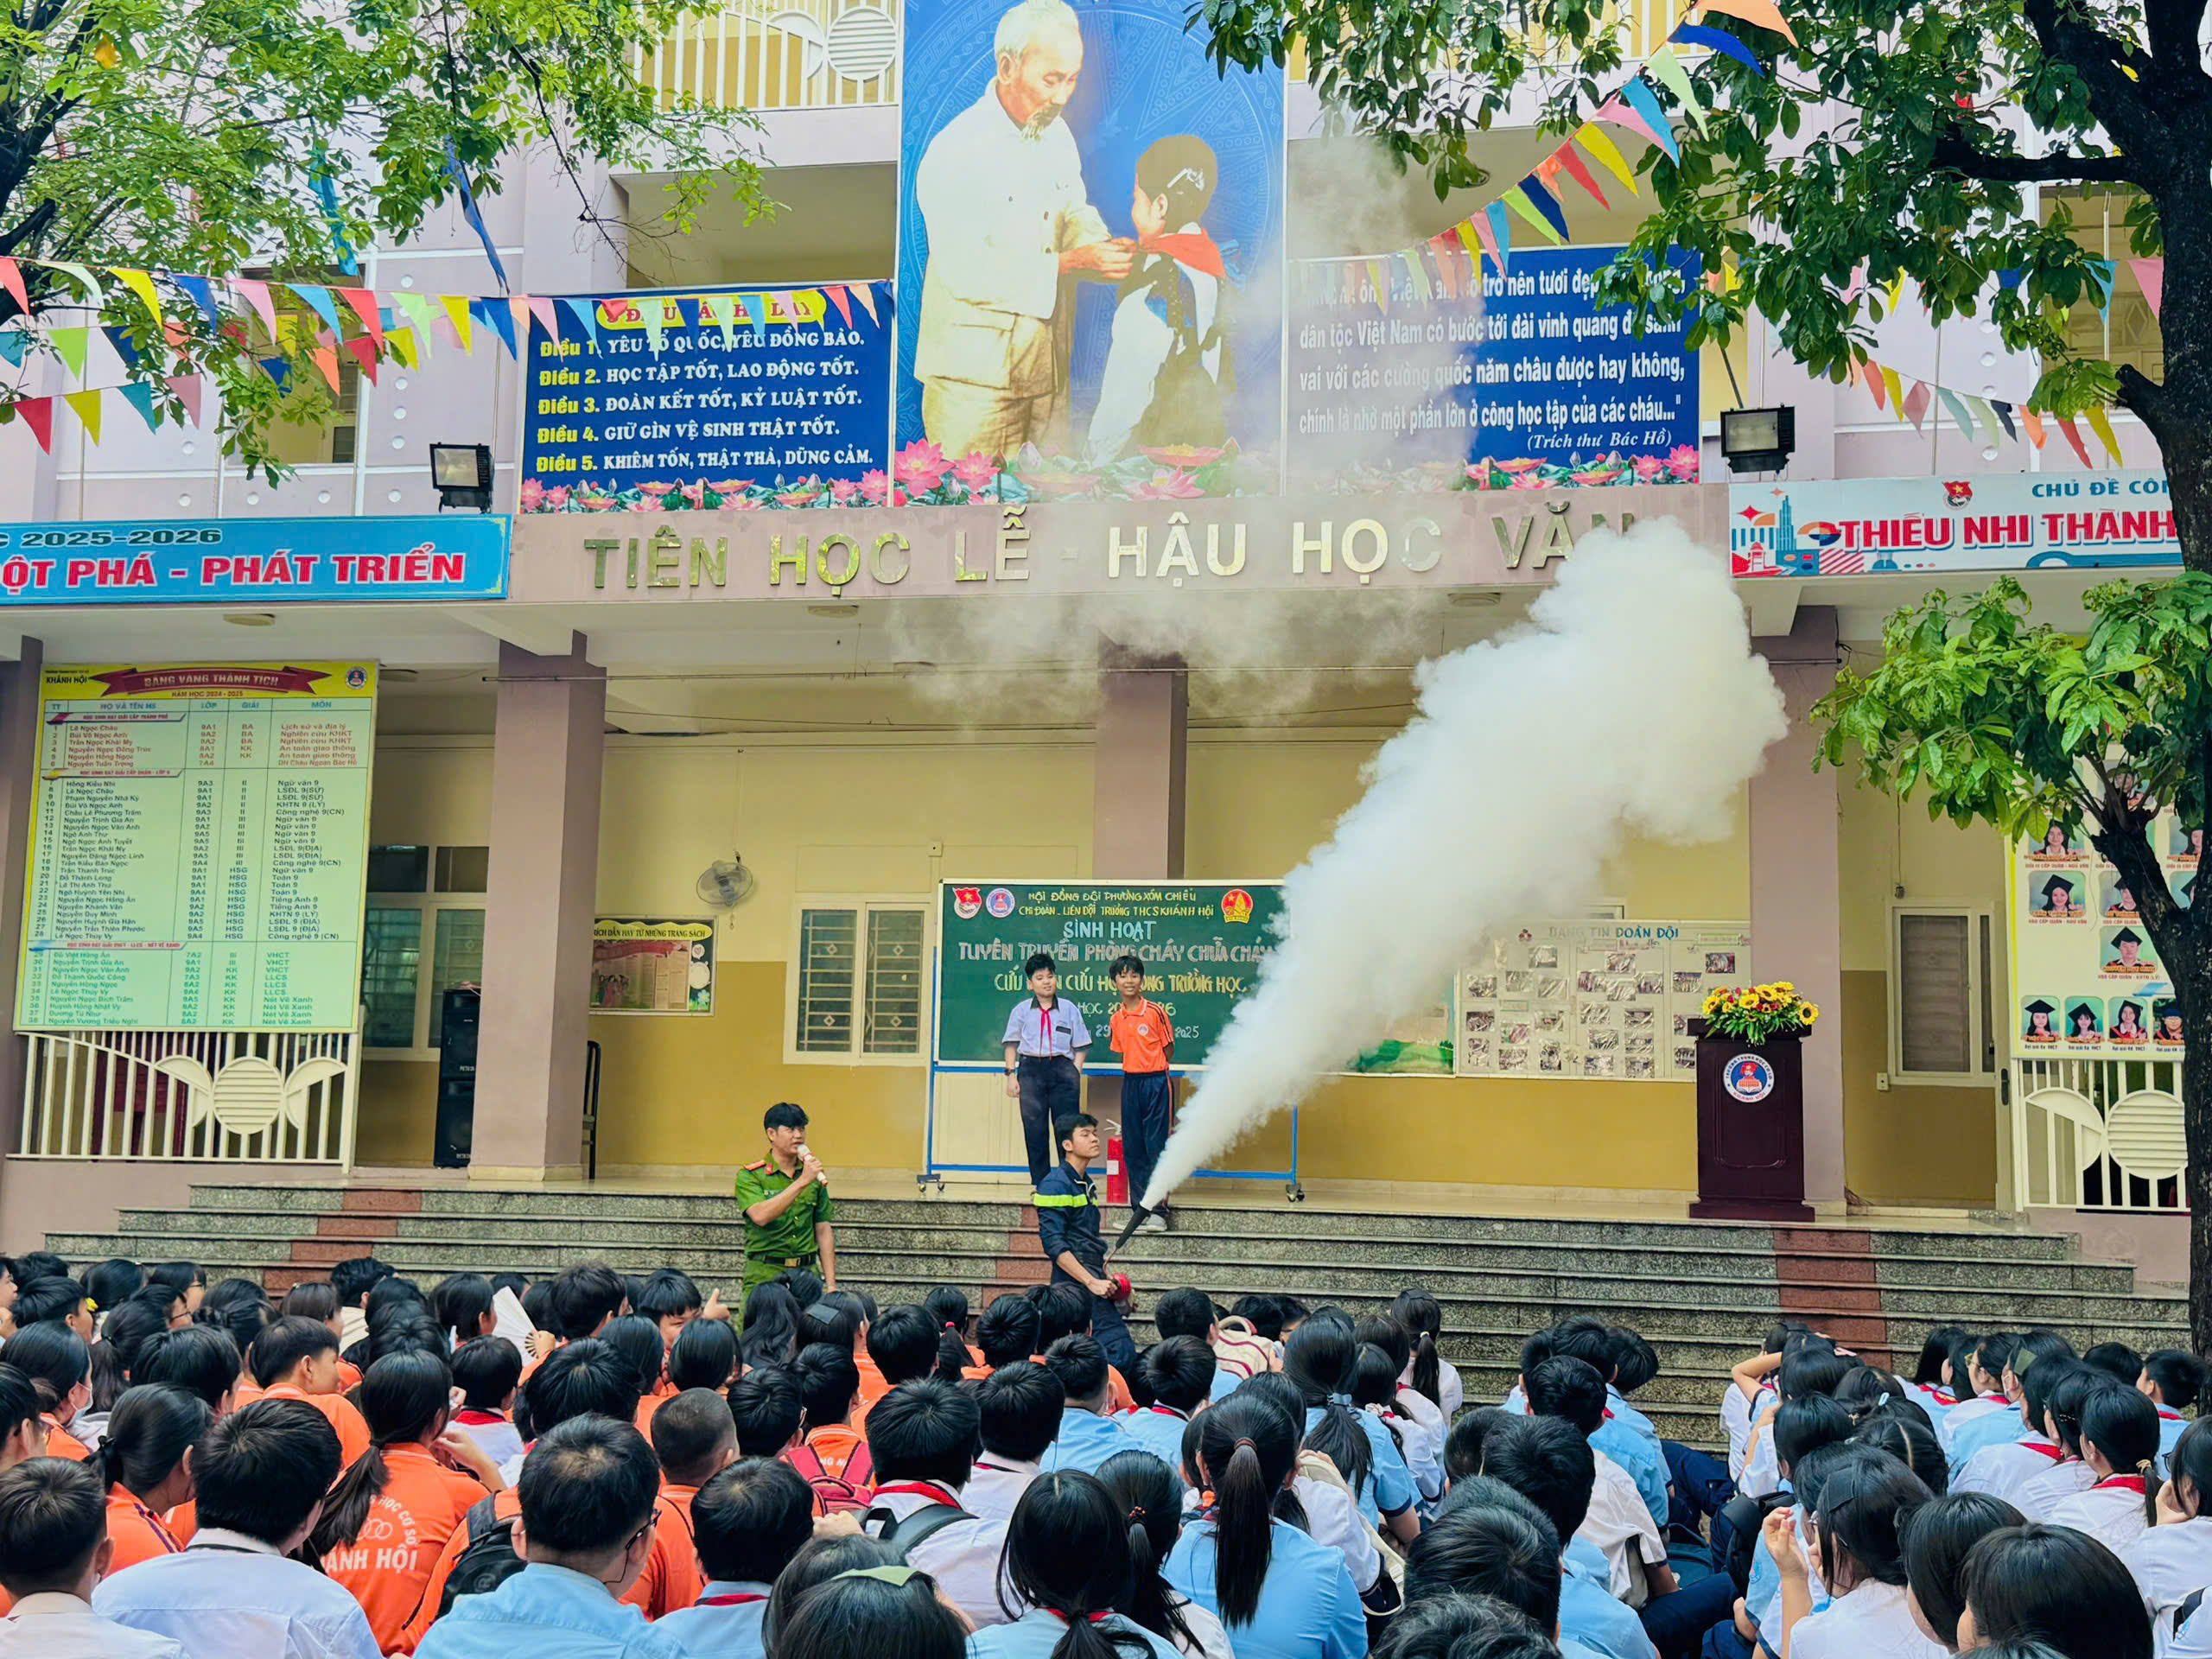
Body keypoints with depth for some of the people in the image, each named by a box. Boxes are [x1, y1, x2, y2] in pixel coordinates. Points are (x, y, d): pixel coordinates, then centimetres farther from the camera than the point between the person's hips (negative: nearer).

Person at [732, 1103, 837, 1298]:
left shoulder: (814, 1175, 12)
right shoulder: (750, 1176, -1)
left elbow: (823, 1230, 12)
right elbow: (760, 1216, -20)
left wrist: (831, 1284, 6)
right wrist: (802, 1182, -22)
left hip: (807, 1274, 3)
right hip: (765, 1274, -3)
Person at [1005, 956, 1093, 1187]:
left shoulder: (1069, 1010, 6)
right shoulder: (1021, 1010, 7)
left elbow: (1080, 1047, 7)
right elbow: (1012, 1044, 10)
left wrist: (1075, 1076, -3)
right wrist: (1011, 1075, 1)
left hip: (1062, 1068, -1)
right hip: (1031, 1069, 1)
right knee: (1034, 1128, 2)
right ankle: (1040, 1183, 9)